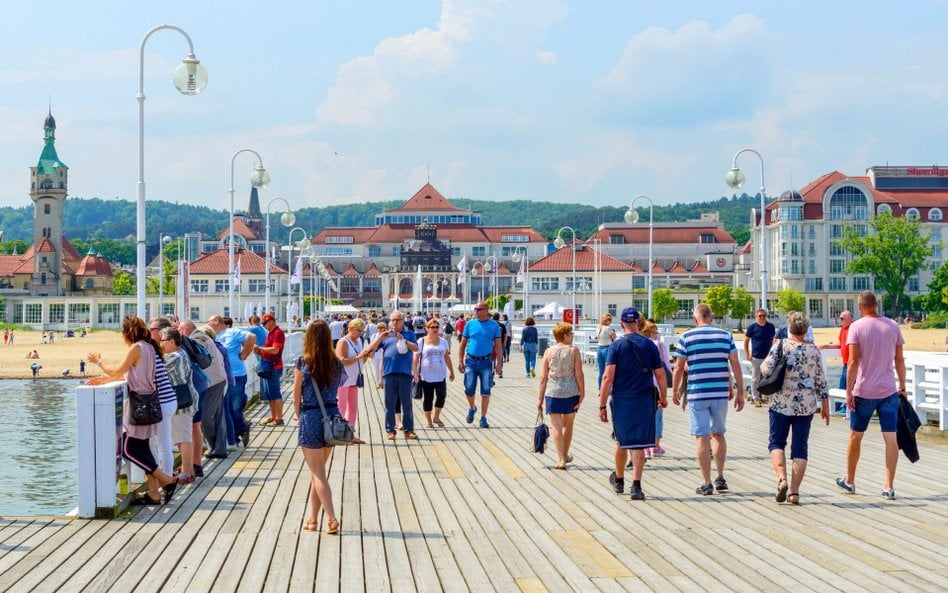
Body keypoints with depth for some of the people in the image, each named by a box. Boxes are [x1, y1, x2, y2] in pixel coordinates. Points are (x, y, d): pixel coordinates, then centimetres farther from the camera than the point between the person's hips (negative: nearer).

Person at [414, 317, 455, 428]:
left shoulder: (443, 341, 10)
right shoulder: (421, 342, -1)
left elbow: (447, 357, 17)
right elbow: (416, 359, -3)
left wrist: (451, 371, 18)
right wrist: (415, 374, -11)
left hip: (440, 375, 3)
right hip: (426, 376, -2)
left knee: (441, 395, -10)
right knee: (428, 398, 2)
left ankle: (436, 417, 10)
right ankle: (428, 420, 17)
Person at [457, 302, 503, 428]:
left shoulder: (494, 325, 1)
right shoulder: (470, 324, 4)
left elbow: (498, 345, 2)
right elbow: (463, 343, 8)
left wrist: (499, 363, -4)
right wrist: (460, 361, 2)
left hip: (486, 362, -1)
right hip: (471, 361, 1)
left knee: (485, 392, 0)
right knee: (469, 390, 1)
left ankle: (483, 418, 9)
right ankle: (472, 408, 31)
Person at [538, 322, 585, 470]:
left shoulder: (549, 352, 0)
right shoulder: (574, 351, -5)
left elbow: (543, 377, -1)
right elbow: (579, 375, -8)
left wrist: (540, 399, 5)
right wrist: (582, 393, 0)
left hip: (553, 393, 0)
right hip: (571, 392, 0)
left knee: (557, 426, 2)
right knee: (568, 425, 17)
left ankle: (560, 459, -6)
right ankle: (565, 456, 31)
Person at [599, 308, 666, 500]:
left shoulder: (616, 346, -5)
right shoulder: (649, 345, 0)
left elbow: (608, 377, -11)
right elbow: (660, 375, 3)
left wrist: (602, 406, -8)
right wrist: (663, 398, 19)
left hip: (621, 400, 0)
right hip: (644, 400, 0)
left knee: (621, 442, 16)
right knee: (638, 444, 2)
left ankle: (619, 480, 34)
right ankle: (636, 486, -5)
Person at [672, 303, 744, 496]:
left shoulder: (687, 337, -2)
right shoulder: (725, 335, 4)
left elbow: (679, 368, -2)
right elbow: (735, 365, 2)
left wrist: (675, 391, 11)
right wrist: (739, 392, 7)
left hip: (697, 394, -2)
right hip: (720, 393, 3)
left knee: (702, 437, 2)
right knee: (718, 434, 18)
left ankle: (707, 483, 3)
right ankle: (720, 478, 18)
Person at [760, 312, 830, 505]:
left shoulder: (779, 347, -6)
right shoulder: (814, 350, 1)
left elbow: (766, 370, -14)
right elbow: (821, 381, 4)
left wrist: (762, 364, 9)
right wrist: (825, 406, 12)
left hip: (781, 404, -2)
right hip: (806, 406, 2)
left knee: (776, 443, 11)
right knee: (800, 447, 6)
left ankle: (782, 478, -12)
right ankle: (794, 491, 4)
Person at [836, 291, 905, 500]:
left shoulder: (856, 327, -7)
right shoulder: (893, 326, 3)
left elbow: (853, 361, -12)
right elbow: (899, 360, 6)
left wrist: (849, 391, -8)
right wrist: (902, 386, 16)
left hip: (864, 391, -2)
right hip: (889, 391, 2)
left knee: (855, 436, 13)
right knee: (890, 438, 1)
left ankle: (849, 481, 25)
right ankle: (889, 486, -4)